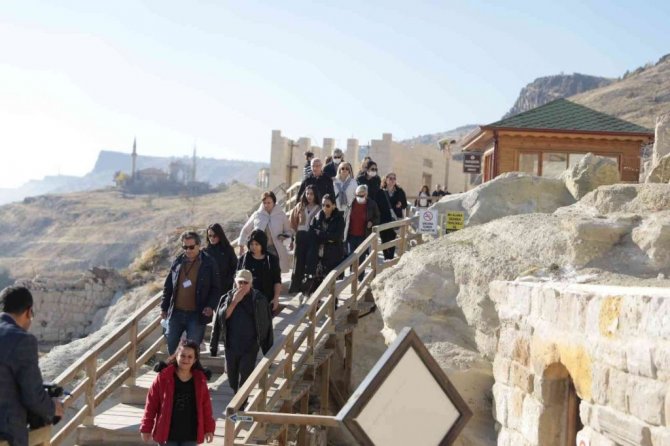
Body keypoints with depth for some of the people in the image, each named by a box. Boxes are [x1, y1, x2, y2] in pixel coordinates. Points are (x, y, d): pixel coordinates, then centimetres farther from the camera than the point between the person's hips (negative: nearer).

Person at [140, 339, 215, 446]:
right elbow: (151, 404, -5)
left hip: (190, 435, 2)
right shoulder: (163, 377, -9)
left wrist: (209, 429, 5)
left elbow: (206, 406, 6)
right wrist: (146, 428, -5)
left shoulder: (200, 380, -1)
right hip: (167, 433, -2)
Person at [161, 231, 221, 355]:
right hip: (176, 312, 4)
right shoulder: (178, 262, 5)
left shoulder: (209, 263, -5)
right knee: (171, 345, 12)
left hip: (197, 315, -4)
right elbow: (168, 285, 12)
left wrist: (211, 306, -16)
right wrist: (164, 307, 9)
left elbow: (216, 288, -2)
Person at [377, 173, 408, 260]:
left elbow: (405, 204, 13)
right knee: (385, 239, 1)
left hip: (395, 219, 1)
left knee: (392, 239, -2)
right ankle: (386, 258, 11)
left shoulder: (400, 191, 7)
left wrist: (400, 205, -9)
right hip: (383, 220, -1)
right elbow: (377, 205, 0)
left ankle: (391, 258, 6)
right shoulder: (381, 192, -1)